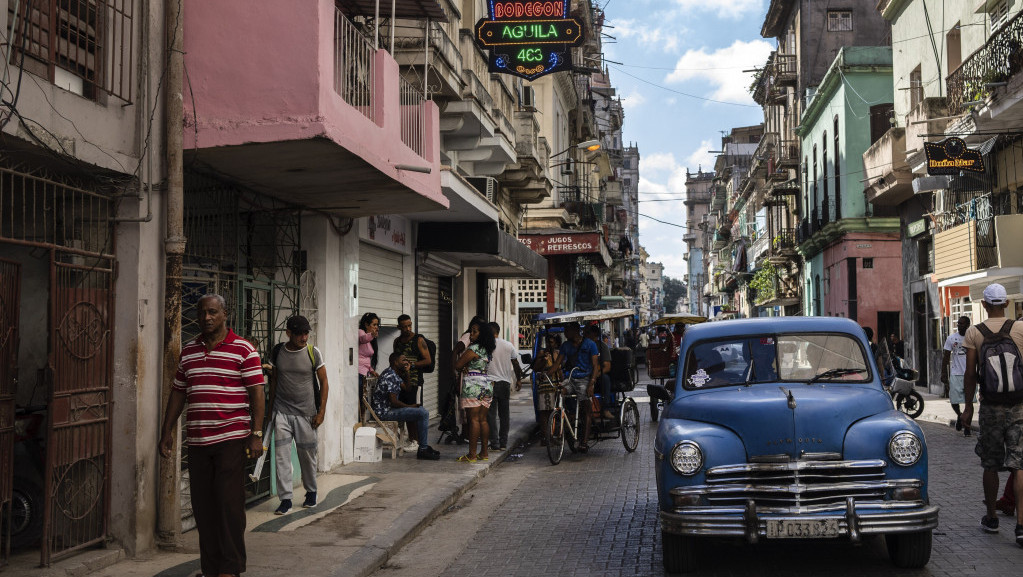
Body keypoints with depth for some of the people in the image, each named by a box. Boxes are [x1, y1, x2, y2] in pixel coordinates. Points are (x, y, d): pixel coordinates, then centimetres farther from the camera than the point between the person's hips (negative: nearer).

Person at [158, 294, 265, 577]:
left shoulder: (243, 349, -2)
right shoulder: (188, 351, 14)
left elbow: (256, 393, -5)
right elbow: (178, 392, 19)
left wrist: (256, 434, -11)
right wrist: (167, 431, 15)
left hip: (231, 439, -5)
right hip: (197, 440, 5)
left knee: (229, 504, -5)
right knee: (203, 507, 7)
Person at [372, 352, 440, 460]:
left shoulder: (394, 374, 14)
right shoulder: (390, 376, -19)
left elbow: (407, 388, 17)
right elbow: (394, 401, -23)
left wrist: (407, 372, 5)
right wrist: (410, 406, -8)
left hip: (389, 409, 11)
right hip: (384, 413, -11)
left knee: (421, 410, 18)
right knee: (423, 413, -17)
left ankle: (423, 446, 18)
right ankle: (422, 450, -12)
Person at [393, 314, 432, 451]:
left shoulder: (418, 340, -3)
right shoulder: (397, 341, 15)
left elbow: (428, 360, -7)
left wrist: (411, 365, -14)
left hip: (414, 380, -6)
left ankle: (416, 441, -6)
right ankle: (411, 439, 11)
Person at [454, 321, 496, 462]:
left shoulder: (473, 349, -11)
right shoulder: (488, 350, 14)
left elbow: (457, 365, -9)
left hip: (473, 385, -8)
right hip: (487, 384, 8)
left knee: (474, 419, -8)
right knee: (483, 420, 10)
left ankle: (472, 455, -8)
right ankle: (484, 453, 13)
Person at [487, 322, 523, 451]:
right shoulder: (509, 345, 4)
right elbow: (516, 365, 8)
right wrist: (518, 380, 20)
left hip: (490, 382, -4)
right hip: (505, 383, 4)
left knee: (491, 415, 0)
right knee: (504, 414, 12)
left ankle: (495, 443, -4)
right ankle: (503, 443, 15)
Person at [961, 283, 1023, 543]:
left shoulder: (974, 333, -4)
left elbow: (970, 375, -4)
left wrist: (968, 406, 5)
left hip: (991, 406, 0)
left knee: (990, 465, 11)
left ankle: (991, 518, 23)